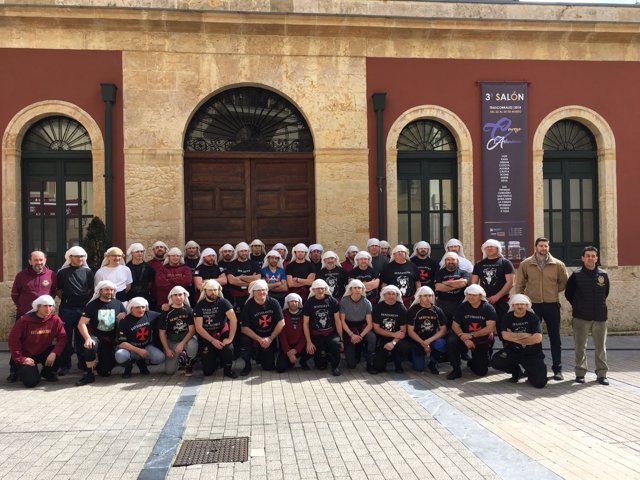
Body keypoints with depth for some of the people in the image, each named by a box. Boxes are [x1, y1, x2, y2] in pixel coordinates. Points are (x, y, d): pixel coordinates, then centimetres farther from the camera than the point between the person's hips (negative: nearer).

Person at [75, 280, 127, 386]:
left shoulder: (118, 304, 5)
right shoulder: (92, 305, -4)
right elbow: (81, 324, -12)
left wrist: (123, 315, -16)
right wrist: (88, 338, -30)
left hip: (111, 341, 2)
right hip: (96, 337, -2)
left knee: (105, 372, -4)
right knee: (90, 345, -39)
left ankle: (98, 362, 32)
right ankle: (89, 374, -18)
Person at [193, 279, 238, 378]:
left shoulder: (223, 302, -6)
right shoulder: (199, 305, -3)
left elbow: (234, 320, -17)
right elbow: (198, 328, -8)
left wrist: (230, 338, -25)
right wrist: (213, 341, -18)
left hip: (222, 333, -1)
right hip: (206, 337, 1)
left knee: (228, 348, -33)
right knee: (207, 371, -5)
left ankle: (227, 369, -3)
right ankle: (216, 361, 31)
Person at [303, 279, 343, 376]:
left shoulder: (332, 301, -1)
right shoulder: (309, 303, -2)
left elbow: (337, 321, 0)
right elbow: (305, 323, 0)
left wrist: (341, 339, -5)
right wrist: (309, 342, -7)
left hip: (331, 333, 0)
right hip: (316, 335, 0)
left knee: (335, 343, -35)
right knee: (320, 366, -5)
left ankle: (335, 366, -8)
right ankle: (323, 355, 31)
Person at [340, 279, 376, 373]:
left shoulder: (366, 303, -11)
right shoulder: (344, 301, -12)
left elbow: (370, 324, -11)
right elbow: (342, 321, -9)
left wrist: (361, 336, -24)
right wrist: (351, 335, -19)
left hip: (362, 327, 1)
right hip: (348, 329, -1)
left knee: (372, 337, -36)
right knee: (351, 365, -7)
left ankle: (370, 364, -14)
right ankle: (357, 351, 28)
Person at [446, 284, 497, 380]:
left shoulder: (488, 308, -10)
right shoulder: (463, 307, -2)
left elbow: (490, 328, -18)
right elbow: (455, 325, -6)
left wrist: (471, 335, -21)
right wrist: (465, 339, -24)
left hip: (482, 342, -1)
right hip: (466, 338, 1)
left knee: (481, 371, -6)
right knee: (451, 341, -31)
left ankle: (473, 362, 32)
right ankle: (456, 369, -13)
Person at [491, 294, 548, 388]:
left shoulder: (533, 317, -4)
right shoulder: (508, 317, 0)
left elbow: (538, 338, -16)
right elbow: (505, 335, -14)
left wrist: (515, 337, -12)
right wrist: (526, 335, -15)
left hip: (532, 353, -2)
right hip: (513, 351, 2)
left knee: (540, 382, -19)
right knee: (495, 361, -25)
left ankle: (529, 372, 20)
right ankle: (517, 372, 7)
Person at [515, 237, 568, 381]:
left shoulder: (558, 264, 1)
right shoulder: (526, 264, 1)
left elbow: (563, 282, 11)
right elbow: (519, 285, 6)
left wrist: (553, 291, 3)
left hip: (552, 305, 0)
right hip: (533, 304, 0)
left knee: (555, 338, 7)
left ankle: (557, 369, 16)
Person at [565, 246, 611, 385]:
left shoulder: (603, 275, 3)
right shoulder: (576, 275, -3)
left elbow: (605, 293, 17)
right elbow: (568, 293, 7)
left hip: (600, 317, 2)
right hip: (581, 317, -1)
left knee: (601, 347, 6)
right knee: (580, 346, 4)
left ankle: (602, 373, 16)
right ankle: (580, 373, 14)